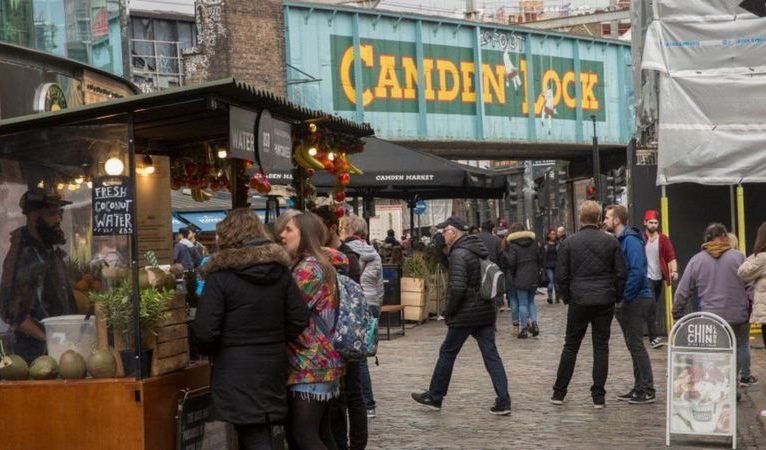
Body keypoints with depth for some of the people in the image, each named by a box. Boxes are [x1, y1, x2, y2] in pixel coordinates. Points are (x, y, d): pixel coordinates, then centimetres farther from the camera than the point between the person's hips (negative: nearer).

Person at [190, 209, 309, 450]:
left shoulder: (220, 275, -11)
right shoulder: (280, 270, 5)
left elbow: (204, 332, -15)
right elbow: (300, 319, 3)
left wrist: (212, 351, 6)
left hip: (237, 371, -5)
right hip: (273, 368, 6)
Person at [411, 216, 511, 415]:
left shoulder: (459, 254, -15)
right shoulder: (480, 249, 12)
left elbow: (457, 287, -23)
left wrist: (449, 311, -10)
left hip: (465, 315, -8)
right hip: (486, 313, 8)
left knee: (447, 353, 7)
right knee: (491, 355, 6)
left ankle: (434, 397, 19)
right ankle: (503, 401, 1)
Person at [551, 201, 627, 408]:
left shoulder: (569, 243, -3)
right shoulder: (611, 242, 0)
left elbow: (562, 275, -1)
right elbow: (621, 274, 0)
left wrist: (566, 297, 12)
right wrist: (617, 296, 12)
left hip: (579, 301, 0)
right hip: (605, 301, 1)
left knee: (570, 346, 10)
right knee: (601, 347, 6)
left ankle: (559, 393, 13)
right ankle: (598, 396, 5)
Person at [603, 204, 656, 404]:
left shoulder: (631, 240, -15)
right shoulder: (619, 240, 15)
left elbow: (637, 272, -23)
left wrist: (624, 297, -19)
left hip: (637, 298, -10)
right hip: (629, 300, 10)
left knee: (636, 344, -7)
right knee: (633, 344, 13)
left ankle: (647, 391, -3)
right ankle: (640, 387, 20)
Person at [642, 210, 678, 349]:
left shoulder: (663, 239, 2)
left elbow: (671, 256, -5)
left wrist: (674, 271, -20)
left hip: (659, 278, 4)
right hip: (645, 277, -4)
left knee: (653, 307, 15)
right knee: (651, 307, -12)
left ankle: (651, 334, 29)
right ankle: (653, 338, -15)